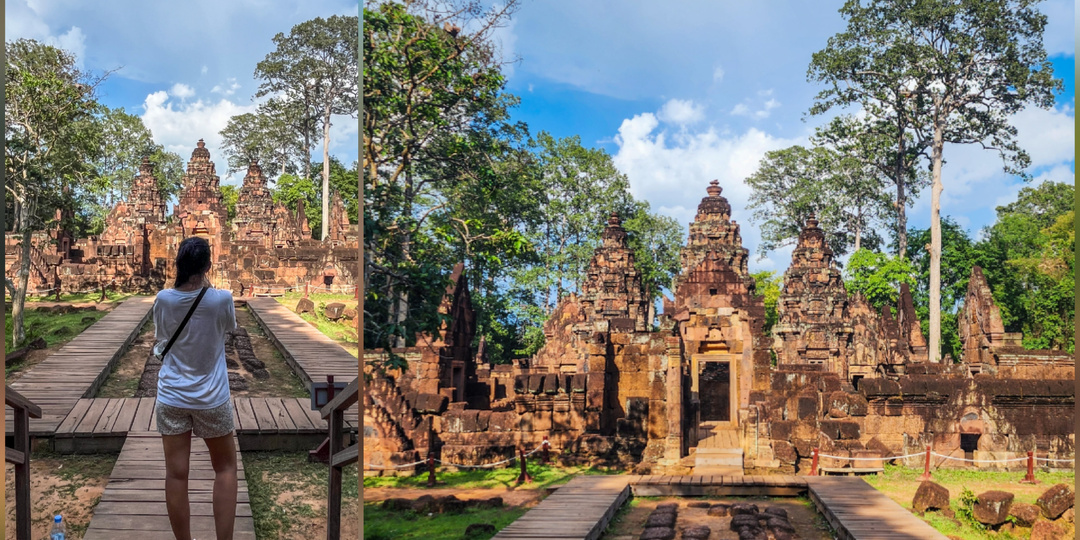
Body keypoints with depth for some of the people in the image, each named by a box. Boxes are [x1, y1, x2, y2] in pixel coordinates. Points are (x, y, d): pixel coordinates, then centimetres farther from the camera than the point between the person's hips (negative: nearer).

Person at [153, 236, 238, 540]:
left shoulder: (164, 299, -7)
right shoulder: (221, 299, -13)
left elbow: (159, 341, 8)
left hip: (172, 397, 2)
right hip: (211, 398, -1)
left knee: (176, 474, 4)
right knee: (225, 468, 13)